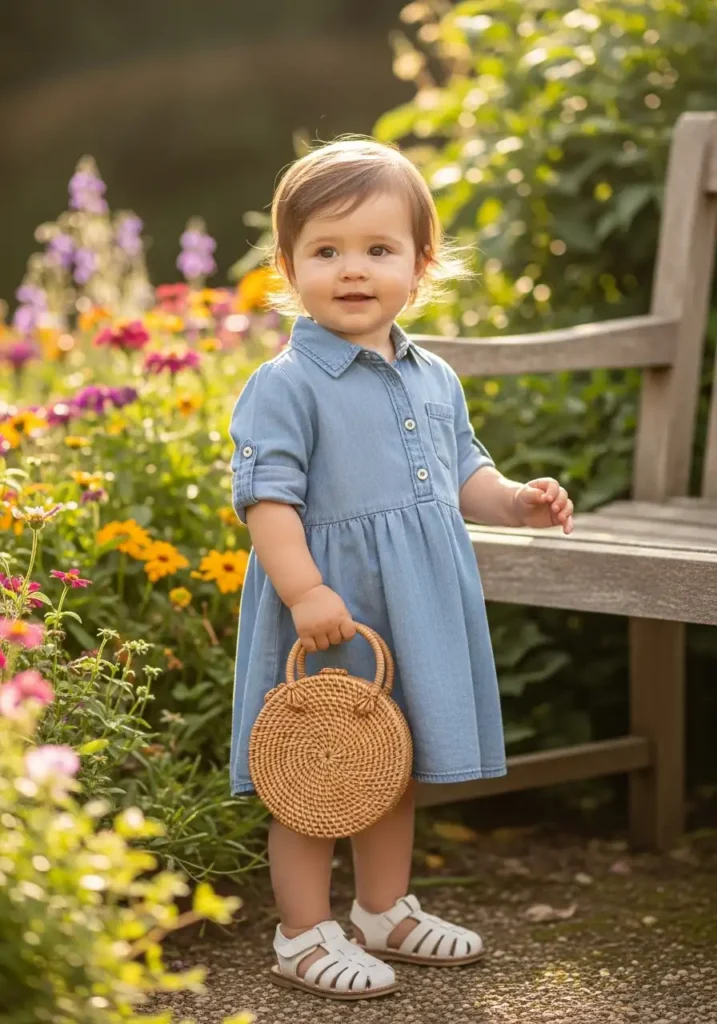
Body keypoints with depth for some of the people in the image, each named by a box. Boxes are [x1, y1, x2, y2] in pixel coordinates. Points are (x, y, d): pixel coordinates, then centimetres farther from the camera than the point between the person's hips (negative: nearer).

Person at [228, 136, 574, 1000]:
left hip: (417, 612, 7)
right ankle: (305, 934, 16)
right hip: (329, 609, -7)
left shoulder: (434, 379, 9)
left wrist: (516, 501, 2)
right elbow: (268, 495, -18)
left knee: (398, 765, 19)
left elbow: (460, 473, 19)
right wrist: (303, 590, -26)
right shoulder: (285, 385, -13)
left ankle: (385, 910, 35)